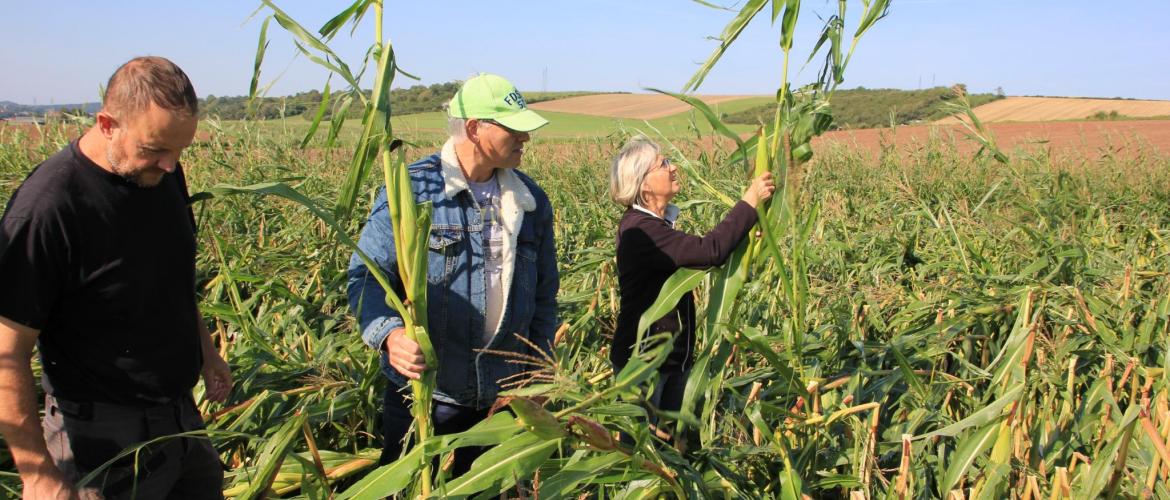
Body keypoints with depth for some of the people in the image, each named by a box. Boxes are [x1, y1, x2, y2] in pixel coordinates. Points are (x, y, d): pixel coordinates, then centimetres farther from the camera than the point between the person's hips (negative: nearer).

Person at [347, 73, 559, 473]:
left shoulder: (531, 201, 5)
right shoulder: (410, 190, -10)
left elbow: (543, 295, 12)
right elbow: (365, 277, -12)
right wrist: (389, 333, -31)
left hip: (503, 398, 4)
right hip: (423, 397, -4)